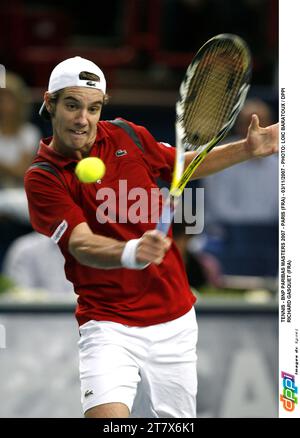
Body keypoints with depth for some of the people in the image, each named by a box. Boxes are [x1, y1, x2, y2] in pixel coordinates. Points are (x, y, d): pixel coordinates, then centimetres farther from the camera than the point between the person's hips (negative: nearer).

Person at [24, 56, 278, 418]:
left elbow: (183, 165, 23)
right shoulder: (43, 178, -11)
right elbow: (82, 245, -25)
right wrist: (132, 252, -44)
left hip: (175, 322, 5)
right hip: (109, 325, -5)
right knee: (107, 417, -26)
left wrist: (247, 149, 14)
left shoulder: (126, 135, 3)